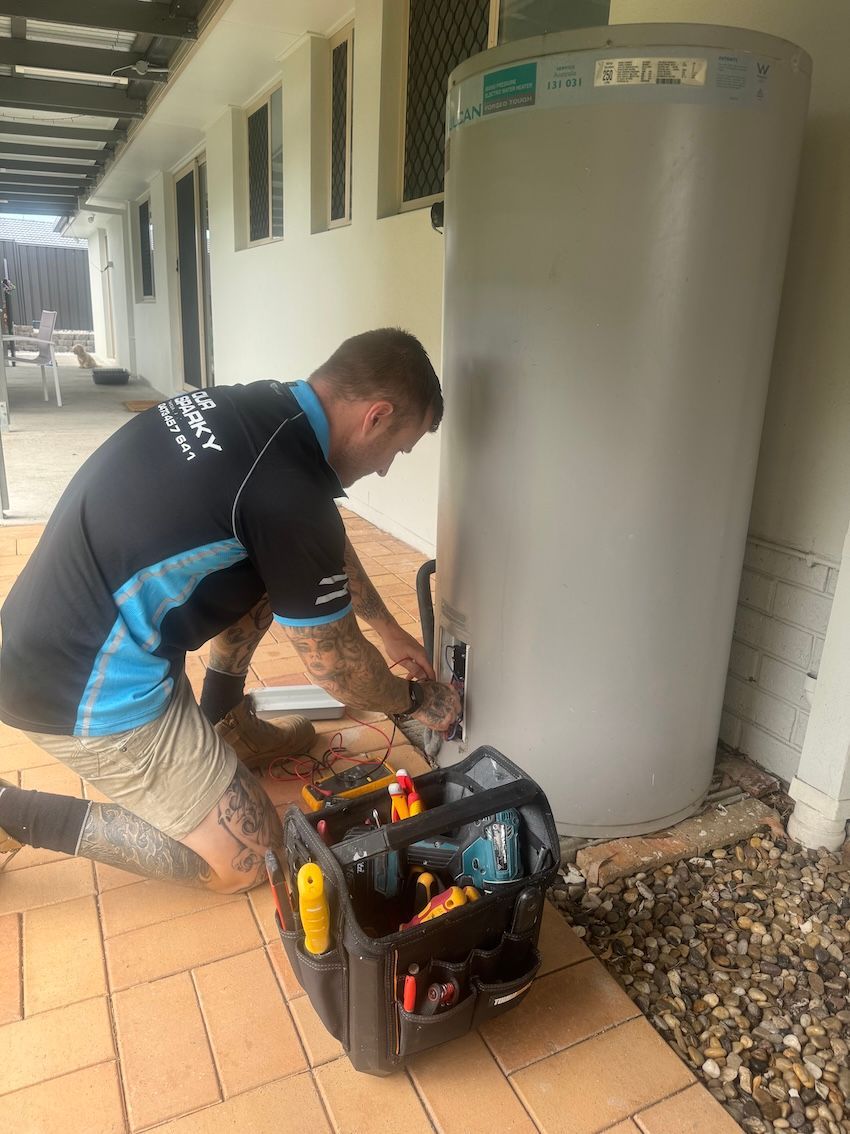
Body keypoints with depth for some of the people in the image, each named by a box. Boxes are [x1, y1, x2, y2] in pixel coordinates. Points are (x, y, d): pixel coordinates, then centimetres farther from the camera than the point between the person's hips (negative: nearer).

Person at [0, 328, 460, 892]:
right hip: (87, 690, -9)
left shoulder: (253, 404, 3)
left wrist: (391, 630, 29)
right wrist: (416, 699, 9)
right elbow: (338, 668, -11)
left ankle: (224, 728, 27)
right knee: (246, 860, 4)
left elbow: (330, 549, 19)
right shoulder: (290, 491, -25)